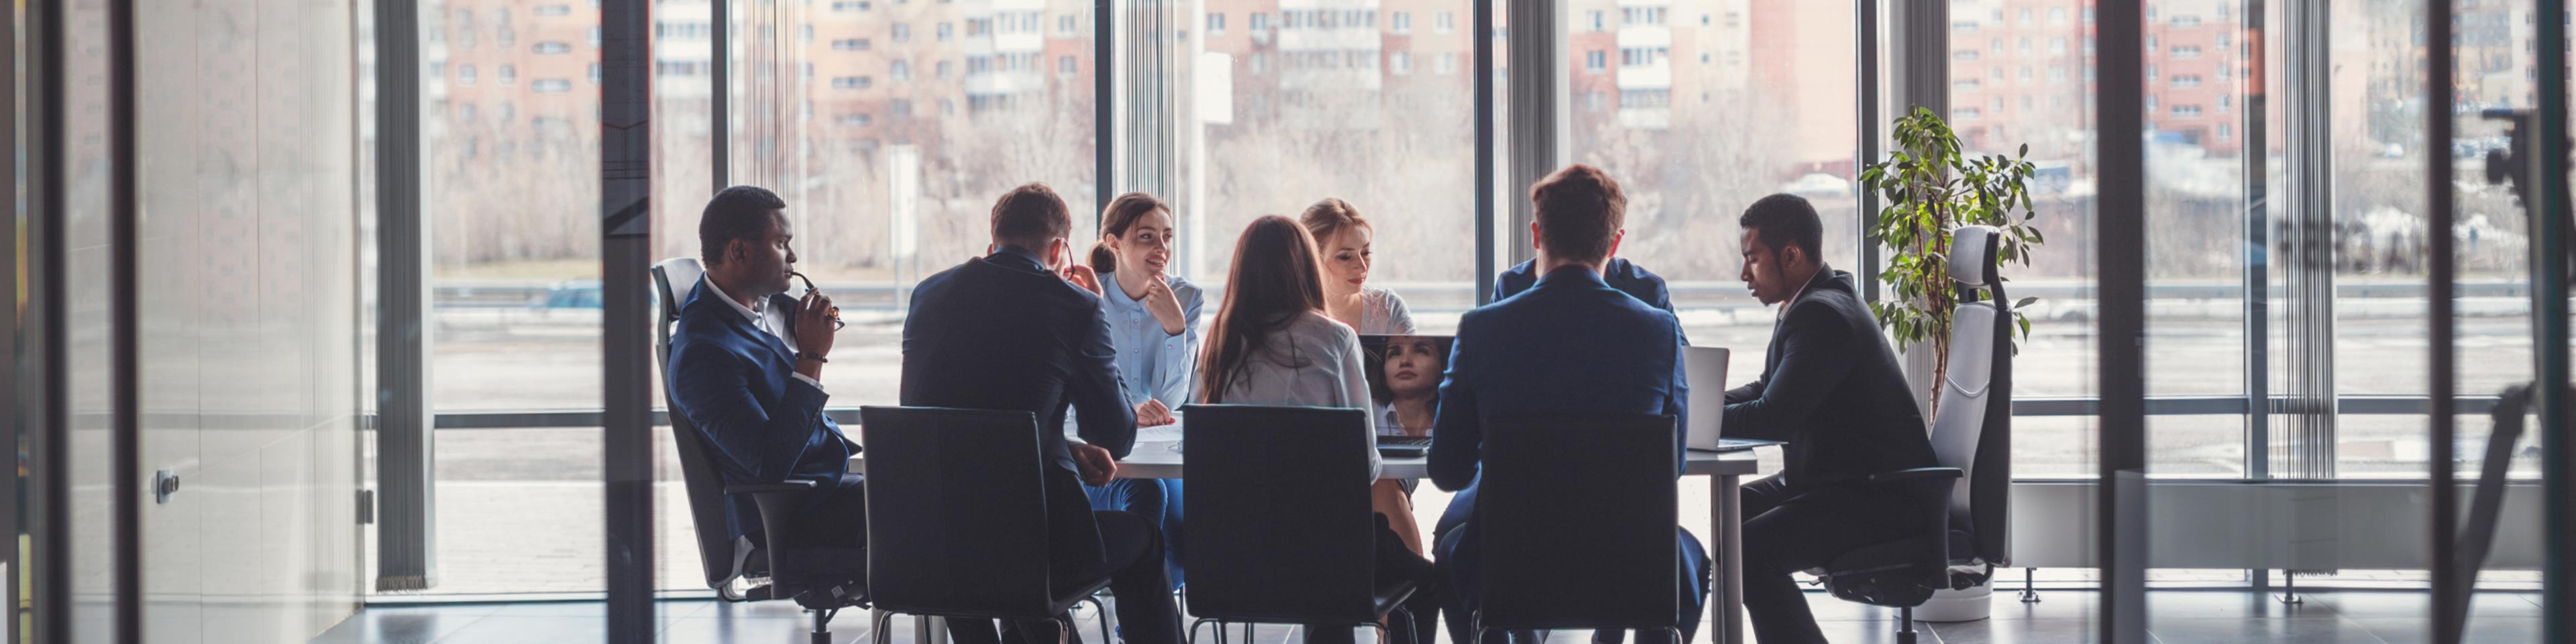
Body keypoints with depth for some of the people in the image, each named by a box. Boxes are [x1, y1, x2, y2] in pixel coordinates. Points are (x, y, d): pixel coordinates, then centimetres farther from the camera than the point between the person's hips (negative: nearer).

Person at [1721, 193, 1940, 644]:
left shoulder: (1823, 316, -22)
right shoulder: (1815, 303, 12)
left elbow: (1773, 418, -27)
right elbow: (1768, 391, 19)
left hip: (1879, 498, -11)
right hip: (1838, 478, 11)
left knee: (1748, 551, -25)